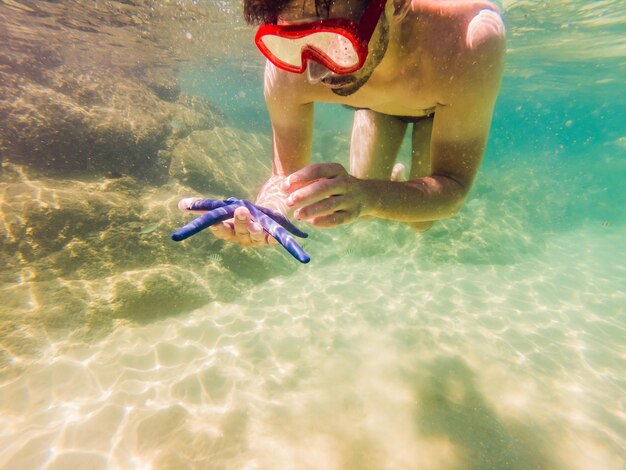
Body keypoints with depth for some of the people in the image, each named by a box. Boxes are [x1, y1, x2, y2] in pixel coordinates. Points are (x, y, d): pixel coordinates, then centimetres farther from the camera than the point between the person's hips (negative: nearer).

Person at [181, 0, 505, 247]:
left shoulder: (471, 41, -44)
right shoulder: (287, 72, -37)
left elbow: (454, 186, -37)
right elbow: (286, 175, -24)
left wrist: (369, 196, -58)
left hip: (449, 93, 0)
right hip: (376, 103, 1)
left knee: (421, 223, -3)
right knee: (362, 215, 1)